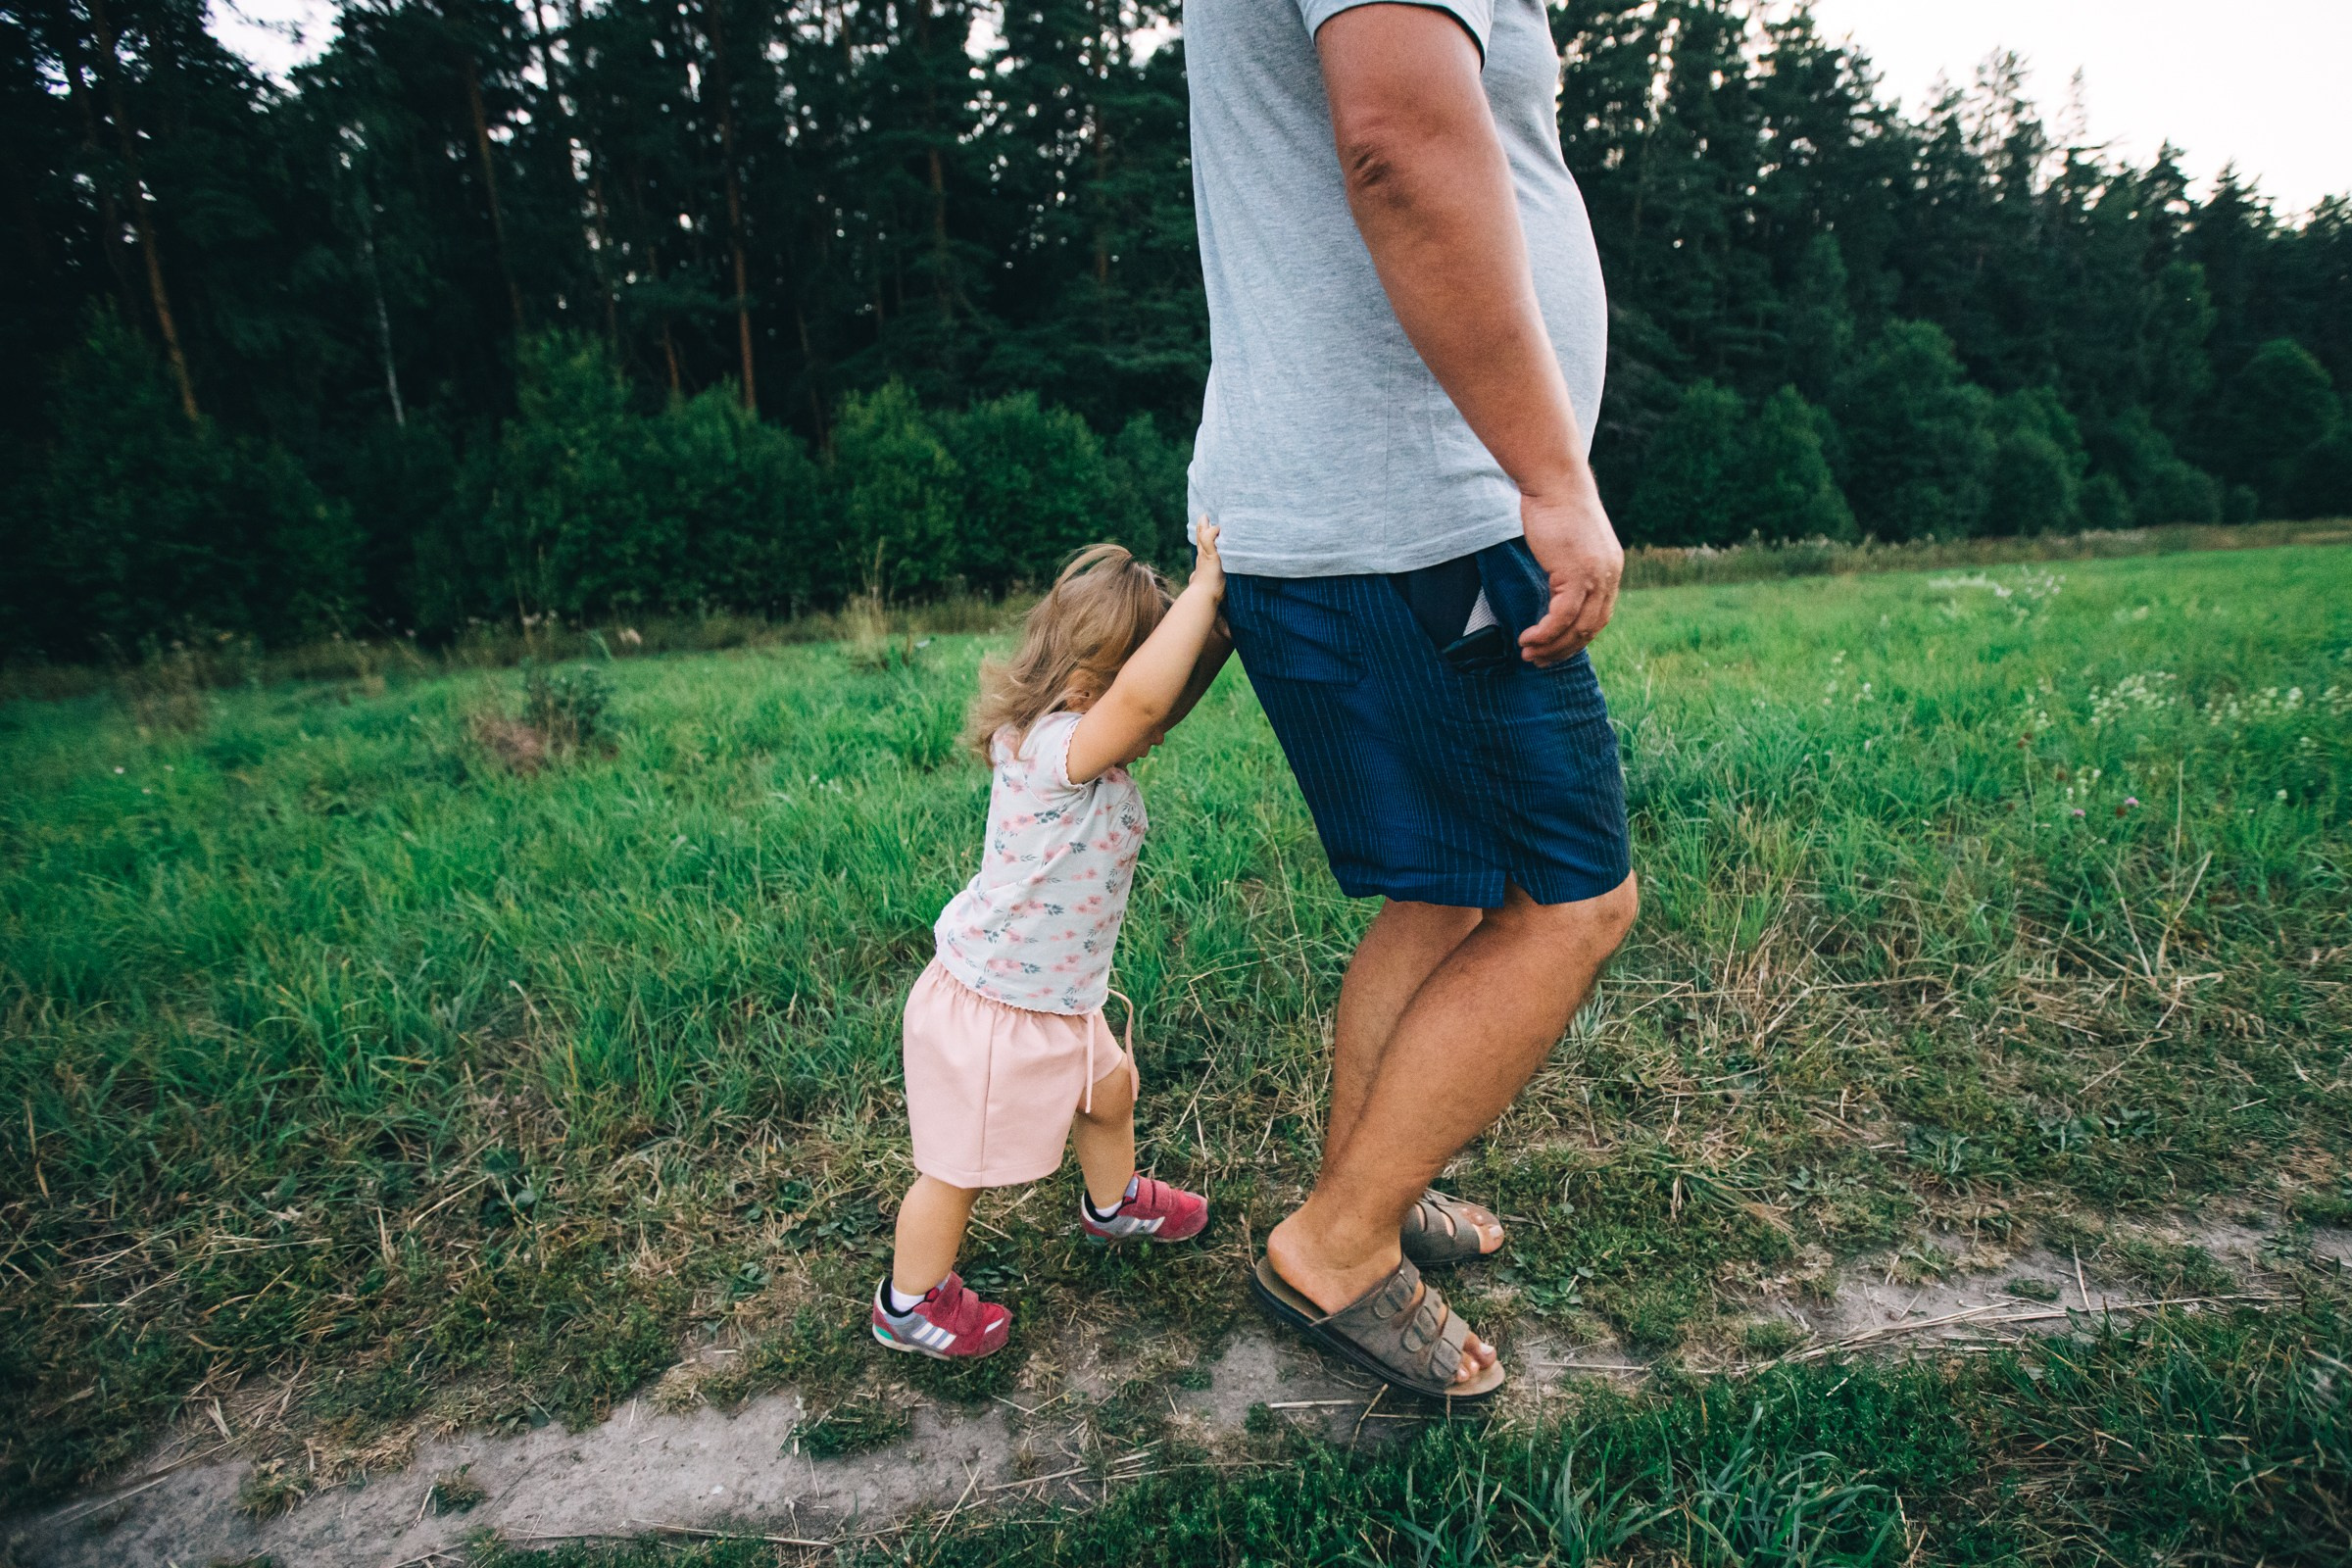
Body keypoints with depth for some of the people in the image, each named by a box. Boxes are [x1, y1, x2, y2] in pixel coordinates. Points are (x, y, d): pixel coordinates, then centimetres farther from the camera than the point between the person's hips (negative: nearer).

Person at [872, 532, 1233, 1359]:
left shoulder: (1076, 753, -4)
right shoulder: (1055, 754, -34)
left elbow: (1153, 695, 5)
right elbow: (1139, 695, -52)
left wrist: (1209, 609, -10)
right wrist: (1204, 589, -41)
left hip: (1058, 1001, 10)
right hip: (985, 1012, -10)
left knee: (1110, 1091, 31)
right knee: (960, 1165, 12)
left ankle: (1113, 1202, 61)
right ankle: (909, 1302, 38)